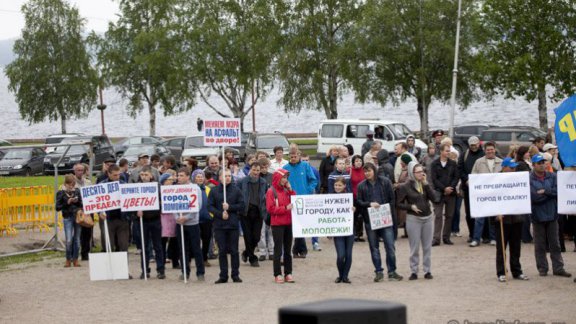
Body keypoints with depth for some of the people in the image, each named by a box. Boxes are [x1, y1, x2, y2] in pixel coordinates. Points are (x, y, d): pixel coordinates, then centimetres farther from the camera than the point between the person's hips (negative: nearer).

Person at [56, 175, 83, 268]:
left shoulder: (77, 191, 6)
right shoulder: (61, 193, -2)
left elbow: (81, 204, 10)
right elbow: (57, 207, -5)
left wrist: (77, 201, -10)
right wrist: (67, 202, -15)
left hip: (77, 217, 3)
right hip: (67, 218, -3)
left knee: (77, 239, 7)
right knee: (69, 240, -9)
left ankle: (75, 259, 17)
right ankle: (68, 260, 6)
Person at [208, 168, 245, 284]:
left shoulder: (236, 190, 4)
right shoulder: (214, 191, 4)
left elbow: (241, 205, 1)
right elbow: (210, 207, 1)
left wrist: (229, 207, -12)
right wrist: (220, 214, -13)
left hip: (233, 224, 0)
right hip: (219, 225, 0)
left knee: (234, 250, 3)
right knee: (222, 251, 4)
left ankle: (235, 274, 9)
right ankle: (223, 275, 8)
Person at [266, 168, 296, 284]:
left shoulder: (286, 190, 10)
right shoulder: (271, 191, -6)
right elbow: (270, 208, -13)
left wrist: (290, 190, -2)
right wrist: (285, 208, -19)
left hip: (288, 223, 6)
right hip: (277, 224, -5)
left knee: (288, 249, 9)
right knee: (278, 250, -2)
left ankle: (288, 273, 14)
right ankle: (277, 274, 3)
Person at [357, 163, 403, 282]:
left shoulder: (385, 182, 3)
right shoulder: (361, 186, 7)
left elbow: (392, 199, 2)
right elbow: (359, 202, 3)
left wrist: (390, 216, -6)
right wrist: (369, 204, -15)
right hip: (370, 221, 2)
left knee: (390, 246, -4)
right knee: (374, 247, 6)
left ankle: (392, 272, 4)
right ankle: (379, 272, 13)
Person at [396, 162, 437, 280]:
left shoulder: (425, 184, 5)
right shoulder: (405, 187, -7)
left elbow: (434, 199, -7)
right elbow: (398, 203, -4)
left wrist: (426, 184, -10)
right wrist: (411, 206, -18)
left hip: (428, 218, 4)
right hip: (413, 219, -4)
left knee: (427, 247, 8)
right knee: (414, 247, 1)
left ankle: (427, 271, 15)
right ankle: (414, 272, 9)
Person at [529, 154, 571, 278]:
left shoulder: (552, 176, 5)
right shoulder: (529, 179, -8)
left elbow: (558, 190, -7)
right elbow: (534, 197, -18)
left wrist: (545, 191, -16)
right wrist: (551, 193, -10)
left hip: (552, 214, 3)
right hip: (538, 216, -3)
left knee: (555, 244, 7)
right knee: (540, 245, 6)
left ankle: (558, 268, 11)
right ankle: (542, 268, 14)